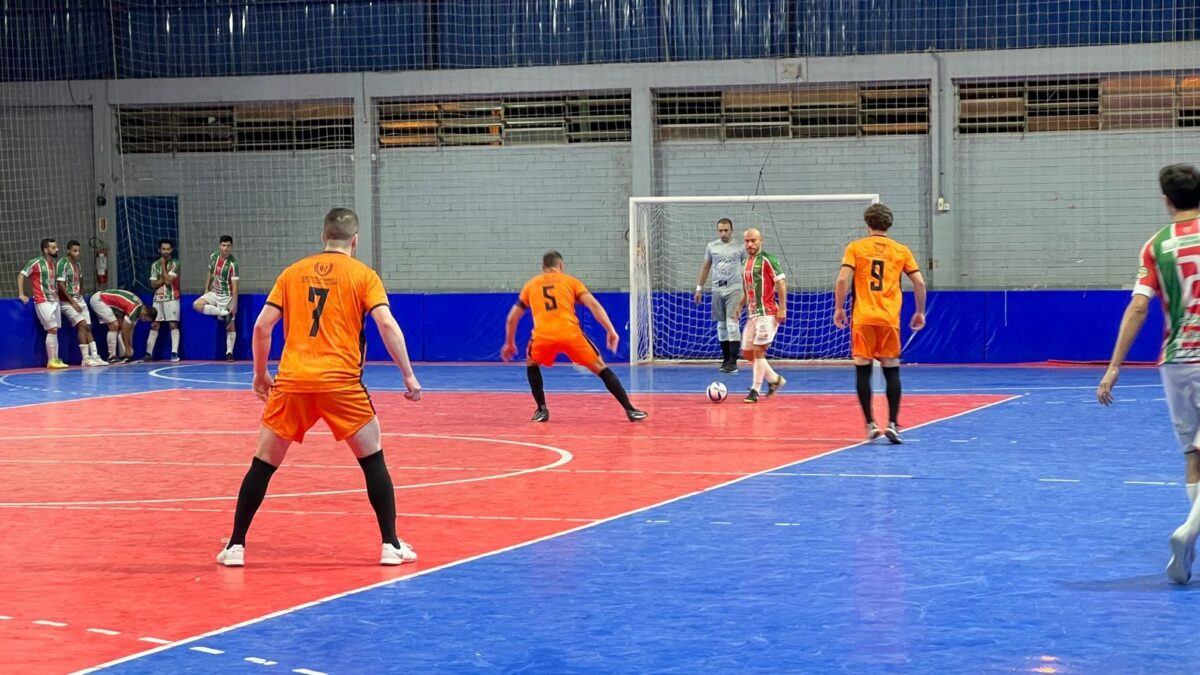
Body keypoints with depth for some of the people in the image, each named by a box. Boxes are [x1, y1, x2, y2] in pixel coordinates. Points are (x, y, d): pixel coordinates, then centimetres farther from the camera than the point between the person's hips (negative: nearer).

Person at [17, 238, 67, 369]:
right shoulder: (36, 263, -9)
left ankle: (56, 359, 9)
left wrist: (57, 293, 10)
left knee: (55, 331, 6)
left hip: (54, 301, 7)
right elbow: (21, 275, -6)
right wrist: (21, 294, -10)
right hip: (43, 302, -7)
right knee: (52, 330, -11)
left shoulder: (54, 264, 12)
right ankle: (51, 361, -8)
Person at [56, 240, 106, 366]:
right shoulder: (62, 263, -13)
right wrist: (73, 302, -18)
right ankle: (85, 358, -19)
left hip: (79, 300, 8)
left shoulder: (77, 264, 11)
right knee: (82, 325, -18)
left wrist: (80, 295, 12)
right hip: (67, 301, -8)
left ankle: (95, 356, 1)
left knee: (88, 327, 2)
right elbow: (61, 285, -18)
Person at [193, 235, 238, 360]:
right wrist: (206, 290, 10)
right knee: (197, 305, -17)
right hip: (214, 293, 5)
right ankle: (223, 313, -12)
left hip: (227, 297, -5)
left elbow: (234, 286, -20)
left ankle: (229, 352, 2)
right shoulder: (213, 257, -2)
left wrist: (234, 305, -22)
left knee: (231, 325, -4)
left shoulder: (233, 263, -19)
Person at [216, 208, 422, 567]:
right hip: (341, 382, -2)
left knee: (263, 464, 11)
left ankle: (235, 546, 11)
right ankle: (391, 545, 9)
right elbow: (387, 325, -7)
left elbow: (261, 326, 9)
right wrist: (409, 375, -3)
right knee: (373, 460, 12)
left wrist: (260, 373, 20)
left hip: (291, 380, 2)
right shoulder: (363, 275, 5)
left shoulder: (293, 272, 13)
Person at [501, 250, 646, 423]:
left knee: (532, 364, 32)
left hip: (543, 336, 1)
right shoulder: (570, 281, 19)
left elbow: (512, 318, 29)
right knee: (601, 368, 12)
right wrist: (611, 331, 3)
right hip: (570, 334, -1)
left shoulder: (530, 285, 25)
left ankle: (541, 410, 21)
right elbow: (593, 305, 5)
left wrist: (509, 343, 42)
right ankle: (630, 410, 5)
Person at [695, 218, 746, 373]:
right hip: (717, 290, 4)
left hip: (734, 290, -4)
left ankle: (733, 362, -15)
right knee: (721, 325, 8)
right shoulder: (711, 246, 8)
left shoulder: (739, 248, 0)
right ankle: (726, 359, 17)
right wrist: (699, 288, 14)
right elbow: (705, 267, 17)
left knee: (732, 324, -13)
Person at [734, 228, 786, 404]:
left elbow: (781, 282, -13)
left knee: (758, 351, -11)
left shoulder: (767, 259, -8)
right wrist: (740, 305, 17)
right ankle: (774, 379, 24)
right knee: (747, 353, 9)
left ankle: (755, 391, -4)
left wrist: (782, 309, -18)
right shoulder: (746, 263, 16)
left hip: (767, 313, -9)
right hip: (752, 314, 9)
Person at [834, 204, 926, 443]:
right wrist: (920, 312, 16)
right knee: (891, 371, 7)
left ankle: (870, 424, 2)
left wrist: (839, 308, 3)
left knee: (863, 371, 5)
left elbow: (842, 279, -7)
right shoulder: (901, 250, 9)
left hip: (863, 318, -1)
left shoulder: (855, 248, 3)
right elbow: (919, 282, 5)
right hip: (890, 320, 1)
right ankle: (893, 424, -1)